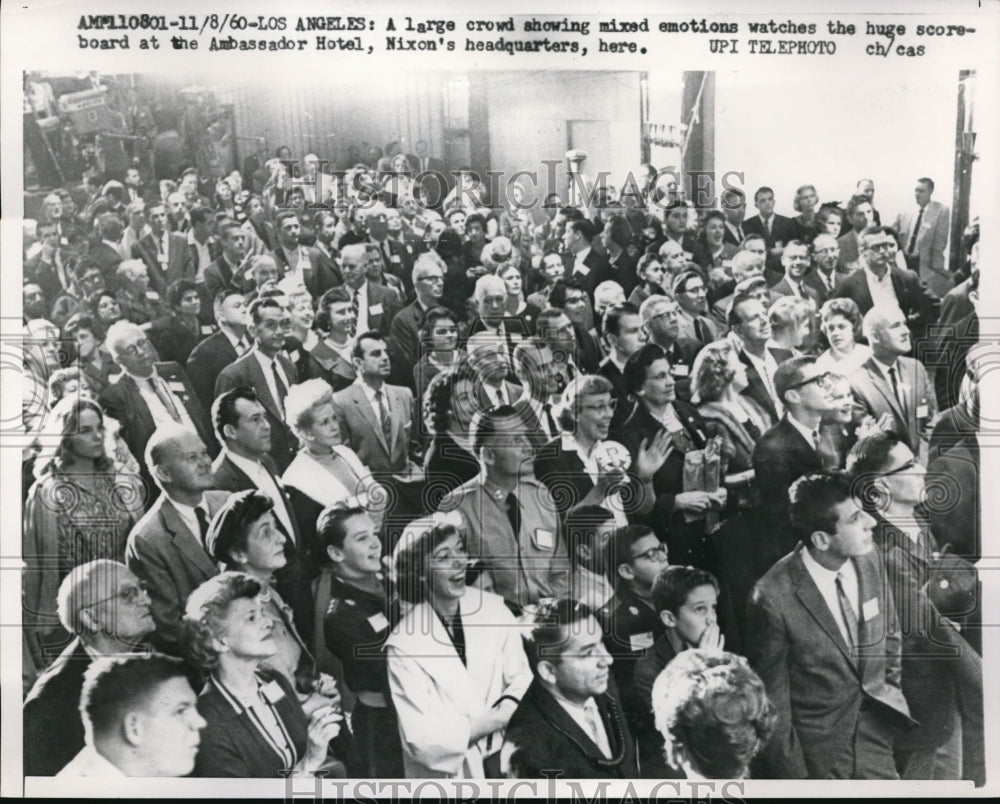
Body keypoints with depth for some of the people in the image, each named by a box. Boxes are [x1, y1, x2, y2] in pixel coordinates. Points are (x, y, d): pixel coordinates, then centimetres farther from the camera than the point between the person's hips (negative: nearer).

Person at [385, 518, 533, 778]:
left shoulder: (492, 607, -9)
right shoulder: (403, 646, -20)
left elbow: (521, 677, -2)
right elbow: (423, 741, -21)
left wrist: (509, 706, -24)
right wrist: (498, 718, -18)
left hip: (507, 756, 2)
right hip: (448, 772, -2)